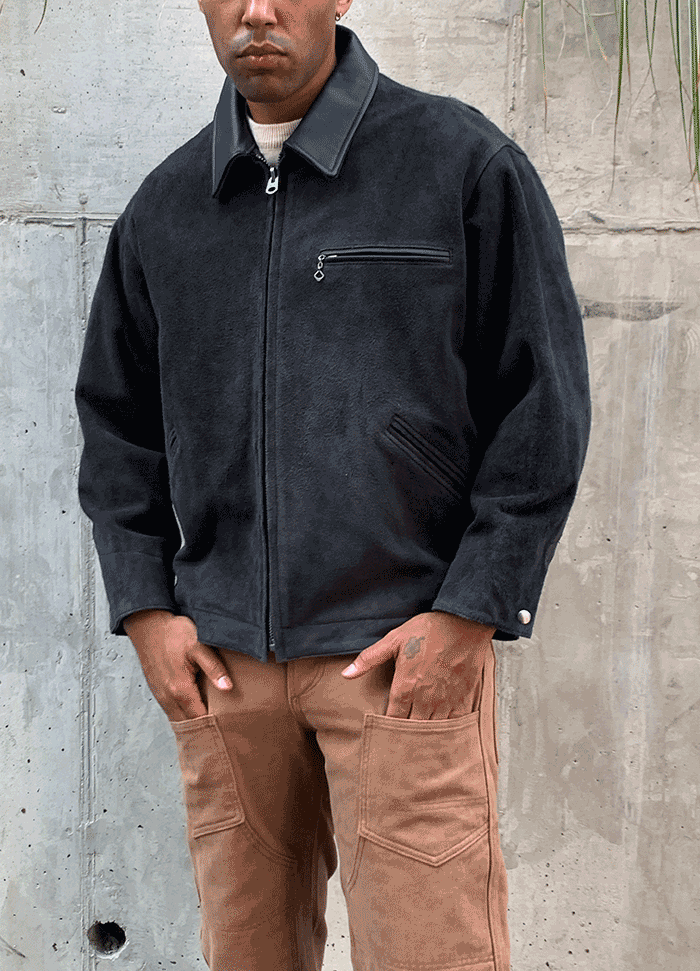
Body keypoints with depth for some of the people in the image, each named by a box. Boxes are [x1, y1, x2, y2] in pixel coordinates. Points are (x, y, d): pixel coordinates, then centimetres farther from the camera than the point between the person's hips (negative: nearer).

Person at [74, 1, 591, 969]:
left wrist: (472, 610, -7)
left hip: (406, 649, -3)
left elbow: (544, 405, -1)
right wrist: (144, 607, 7)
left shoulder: (464, 162, 0)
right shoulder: (164, 208, 11)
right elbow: (116, 420, 18)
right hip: (221, 658, 4)